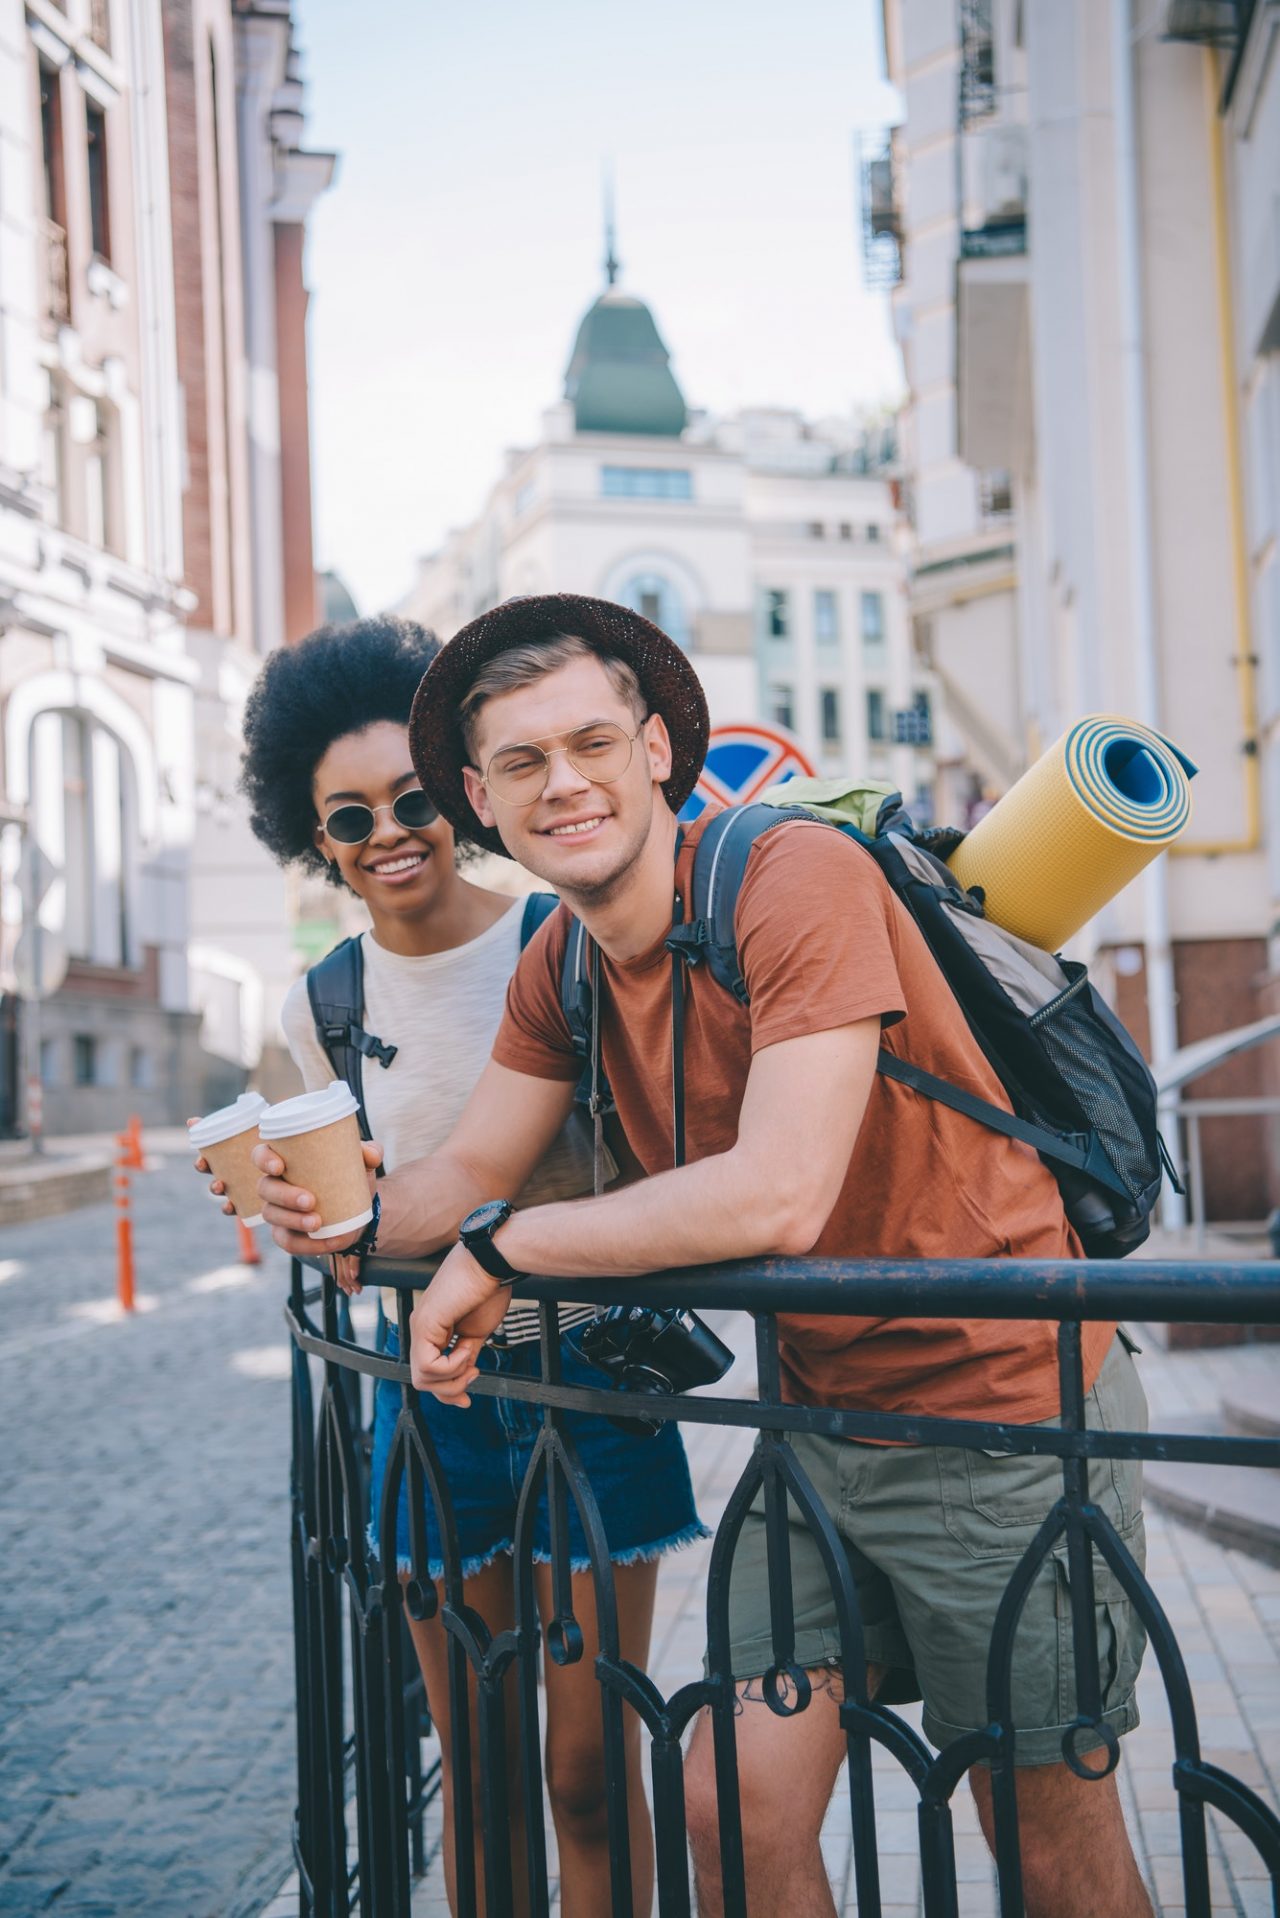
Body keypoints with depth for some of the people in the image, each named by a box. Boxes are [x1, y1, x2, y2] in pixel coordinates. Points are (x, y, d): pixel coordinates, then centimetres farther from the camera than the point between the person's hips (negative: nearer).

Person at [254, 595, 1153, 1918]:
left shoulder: (798, 878, -22)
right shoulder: (560, 967, 4)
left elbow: (776, 1198, -30)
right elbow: (467, 1176, 9)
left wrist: (498, 1251, -21)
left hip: (1005, 1409, -6)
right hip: (822, 1412, 7)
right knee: (734, 1808, 7)